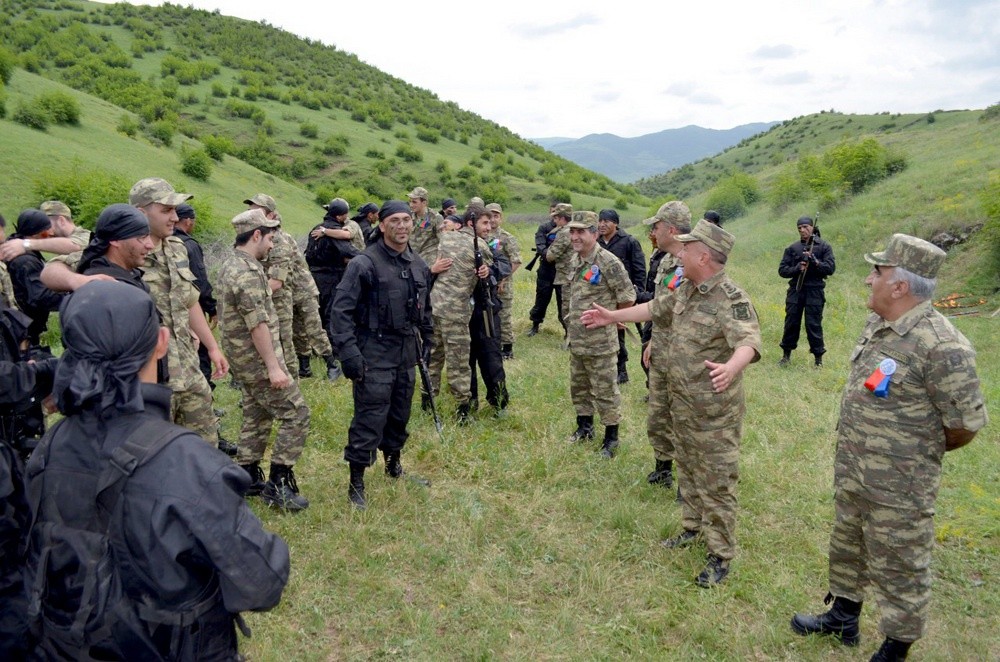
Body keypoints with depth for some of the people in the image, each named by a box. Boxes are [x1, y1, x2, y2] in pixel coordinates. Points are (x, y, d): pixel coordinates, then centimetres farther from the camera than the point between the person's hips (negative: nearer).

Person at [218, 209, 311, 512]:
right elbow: (258, 324, -24)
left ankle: (248, 478, 26)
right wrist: (273, 366, -23)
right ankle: (278, 484, -4)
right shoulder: (248, 271, -20)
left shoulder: (231, 265, 13)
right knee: (296, 413, -6)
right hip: (257, 358, -10)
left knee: (257, 416, 17)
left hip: (244, 360, 10)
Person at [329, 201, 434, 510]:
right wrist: (348, 353, -19)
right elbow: (341, 310, -14)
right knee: (369, 419, -5)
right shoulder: (364, 264, -13)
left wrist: (426, 342, 19)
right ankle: (356, 485, 9)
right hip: (374, 354, -6)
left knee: (400, 415, 18)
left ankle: (394, 465, 40)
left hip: (406, 354, 7)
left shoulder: (419, 266, 9)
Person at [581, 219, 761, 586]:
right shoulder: (686, 289, 4)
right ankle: (693, 526, 42)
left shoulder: (731, 300, -24)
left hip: (714, 412, -9)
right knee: (688, 470, 23)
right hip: (681, 404, 9)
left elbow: (748, 340, -40)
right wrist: (612, 316, 26)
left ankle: (720, 554, 17)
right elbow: (656, 309, 21)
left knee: (716, 484, 3)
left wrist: (730, 368, -62)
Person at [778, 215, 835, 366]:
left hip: (814, 291, -2)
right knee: (791, 324, 7)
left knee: (814, 325, -1)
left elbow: (830, 268, -5)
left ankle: (818, 358, 9)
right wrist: (797, 268, -13)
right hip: (795, 290, 3)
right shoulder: (792, 248, 8)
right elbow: (782, 270, 5)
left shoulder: (824, 247, 3)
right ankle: (787, 355, 21)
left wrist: (814, 261, -18)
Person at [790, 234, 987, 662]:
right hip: (851, 473, 9)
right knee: (847, 548, 25)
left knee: (899, 569, 10)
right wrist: (856, 449, 15)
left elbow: (966, 423, -18)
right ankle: (843, 618, 46)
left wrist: (921, 451, -1)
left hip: (898, 488, -9)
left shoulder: (940, 347, -25)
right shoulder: (876, 324, 2)